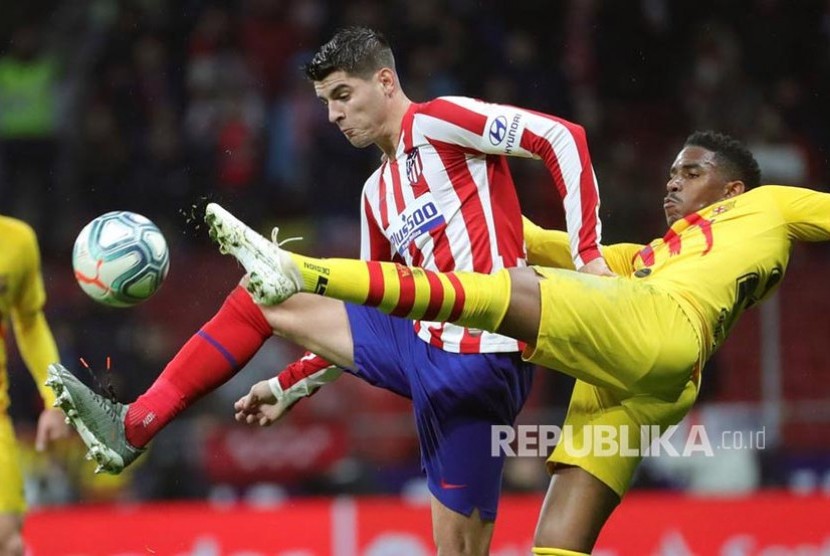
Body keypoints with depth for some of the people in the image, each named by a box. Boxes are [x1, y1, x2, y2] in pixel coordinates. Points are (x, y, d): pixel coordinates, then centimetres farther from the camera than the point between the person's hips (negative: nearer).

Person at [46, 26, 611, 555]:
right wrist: (289, 384, 26)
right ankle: (135, 426, 7)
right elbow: (364, 320, 29)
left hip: (481, 364, -8)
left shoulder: (437, 122, -3)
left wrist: (587, 253, -17)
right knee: (263, 296, 9)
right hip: (423, 347, 8)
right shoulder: (377, 194, 22)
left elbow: (561, 136, -12)